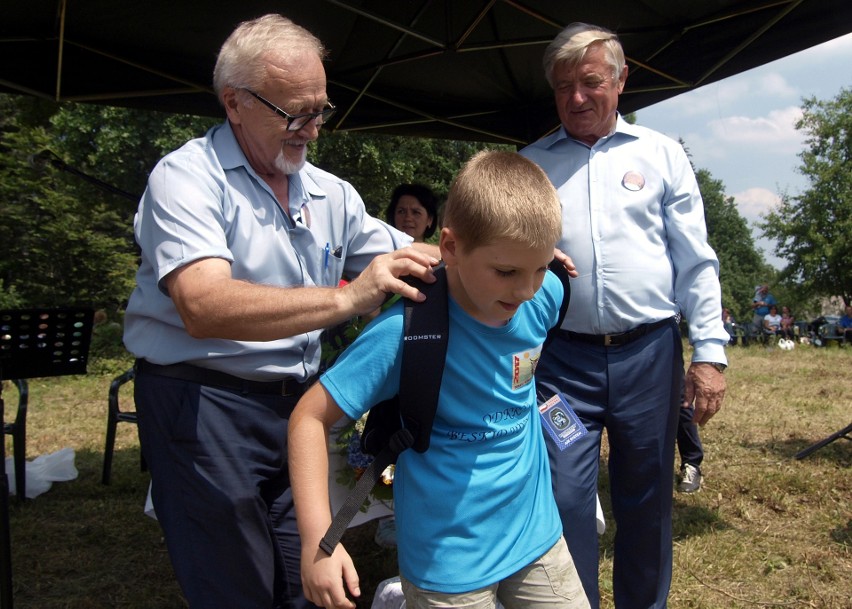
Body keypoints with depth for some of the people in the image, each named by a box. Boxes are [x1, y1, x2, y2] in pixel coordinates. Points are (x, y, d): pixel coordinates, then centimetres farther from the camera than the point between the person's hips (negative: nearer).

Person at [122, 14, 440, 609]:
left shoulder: (330, 193, 10)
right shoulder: (188, 177, -12)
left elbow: (415, 262, 15)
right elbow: (204, 307, -28)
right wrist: (346, 299, -38)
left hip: (297, 402, 6)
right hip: (204, 401, -6)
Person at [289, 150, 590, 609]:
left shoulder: (545, 296, -10)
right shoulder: (406, 330, -26)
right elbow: (311, 416, -21)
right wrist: (317, 537, -27)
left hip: (537, 533, 5)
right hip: (449, 559, -5)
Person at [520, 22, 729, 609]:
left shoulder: (661, 154, 7)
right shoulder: (531, 163, 9)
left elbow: (695, 261, 5)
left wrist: (710, 352, -1)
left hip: (649, 352, 0)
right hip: (562, 357, 0)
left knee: (647, 501, 11)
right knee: (564, 500, -1)